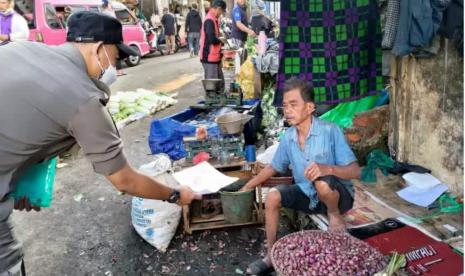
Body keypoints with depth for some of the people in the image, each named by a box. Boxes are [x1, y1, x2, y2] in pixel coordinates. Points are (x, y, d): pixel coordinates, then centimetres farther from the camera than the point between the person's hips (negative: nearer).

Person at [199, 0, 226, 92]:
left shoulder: (213, 19, 13)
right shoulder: (209, 20, -18)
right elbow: (212, 39, -27)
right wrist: (221, 40, -7)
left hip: (214, 56, 10)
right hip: (210, 57, -10)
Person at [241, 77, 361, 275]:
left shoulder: (330, 131, -21)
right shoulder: (288, 137, -4)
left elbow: (355, 171, -24)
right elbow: (274, 167, 12)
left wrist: (327, 168, -44)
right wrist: (247, 187, 9)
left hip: (339, 196, -6)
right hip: (309, 195, 6)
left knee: (322, 182, -37)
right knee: (273, 196, -13)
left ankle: (334, 214, -3)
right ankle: (271, 255, 1)